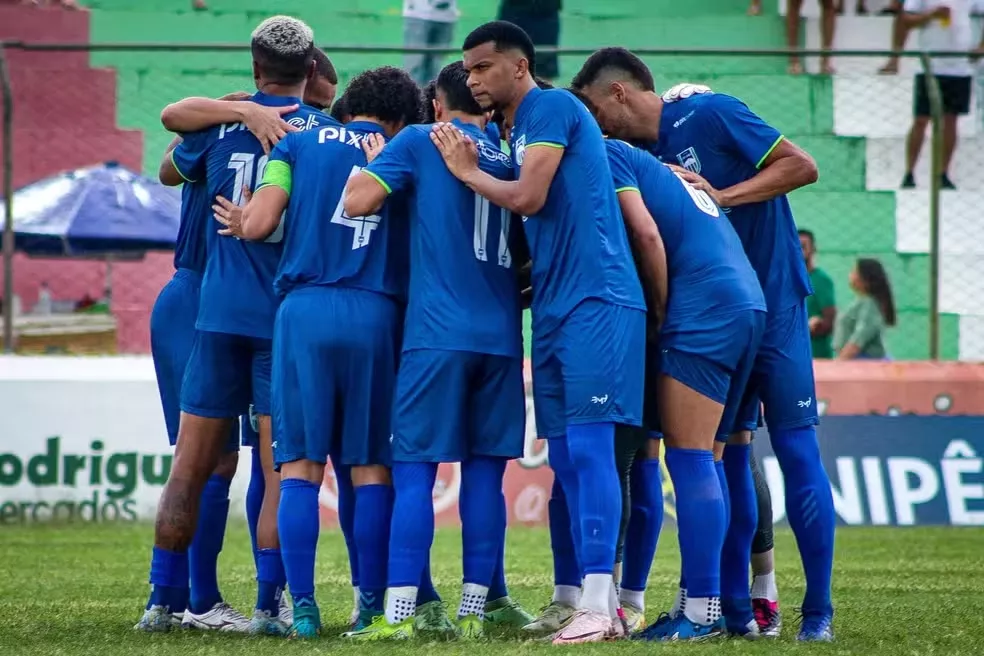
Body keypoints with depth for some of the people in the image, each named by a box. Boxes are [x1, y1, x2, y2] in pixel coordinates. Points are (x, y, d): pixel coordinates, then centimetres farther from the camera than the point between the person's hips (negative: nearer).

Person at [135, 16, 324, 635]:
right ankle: (268, 604, -5)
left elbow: (170, 171, 24)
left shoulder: (219, 122, 5)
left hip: (220, 312, 2)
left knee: (190, 467, 7)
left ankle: (163, 601, 9)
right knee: (281, 472, 0)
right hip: (288, 317, -2)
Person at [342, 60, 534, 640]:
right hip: (501, 337, 4)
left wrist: (373, 158, 11)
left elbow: (358, 201, -7)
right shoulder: (507, 161, 17)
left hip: (437, 332, -4)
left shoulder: (419, 142, 2)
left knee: (414, 471, -5)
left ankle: (398, 612, -14)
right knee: (485, 473, 7)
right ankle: (476, 608, 5)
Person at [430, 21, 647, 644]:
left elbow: (529, 198, -15)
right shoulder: (519, 130, 21)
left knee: (589, 448, -13)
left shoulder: (552, 107, -6)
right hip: (555, 308, 10)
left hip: (594, 300, -10)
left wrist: (467, 171, 1)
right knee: (566, 458, 7)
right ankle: (602, 603, 10)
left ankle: (598, 605, -16)